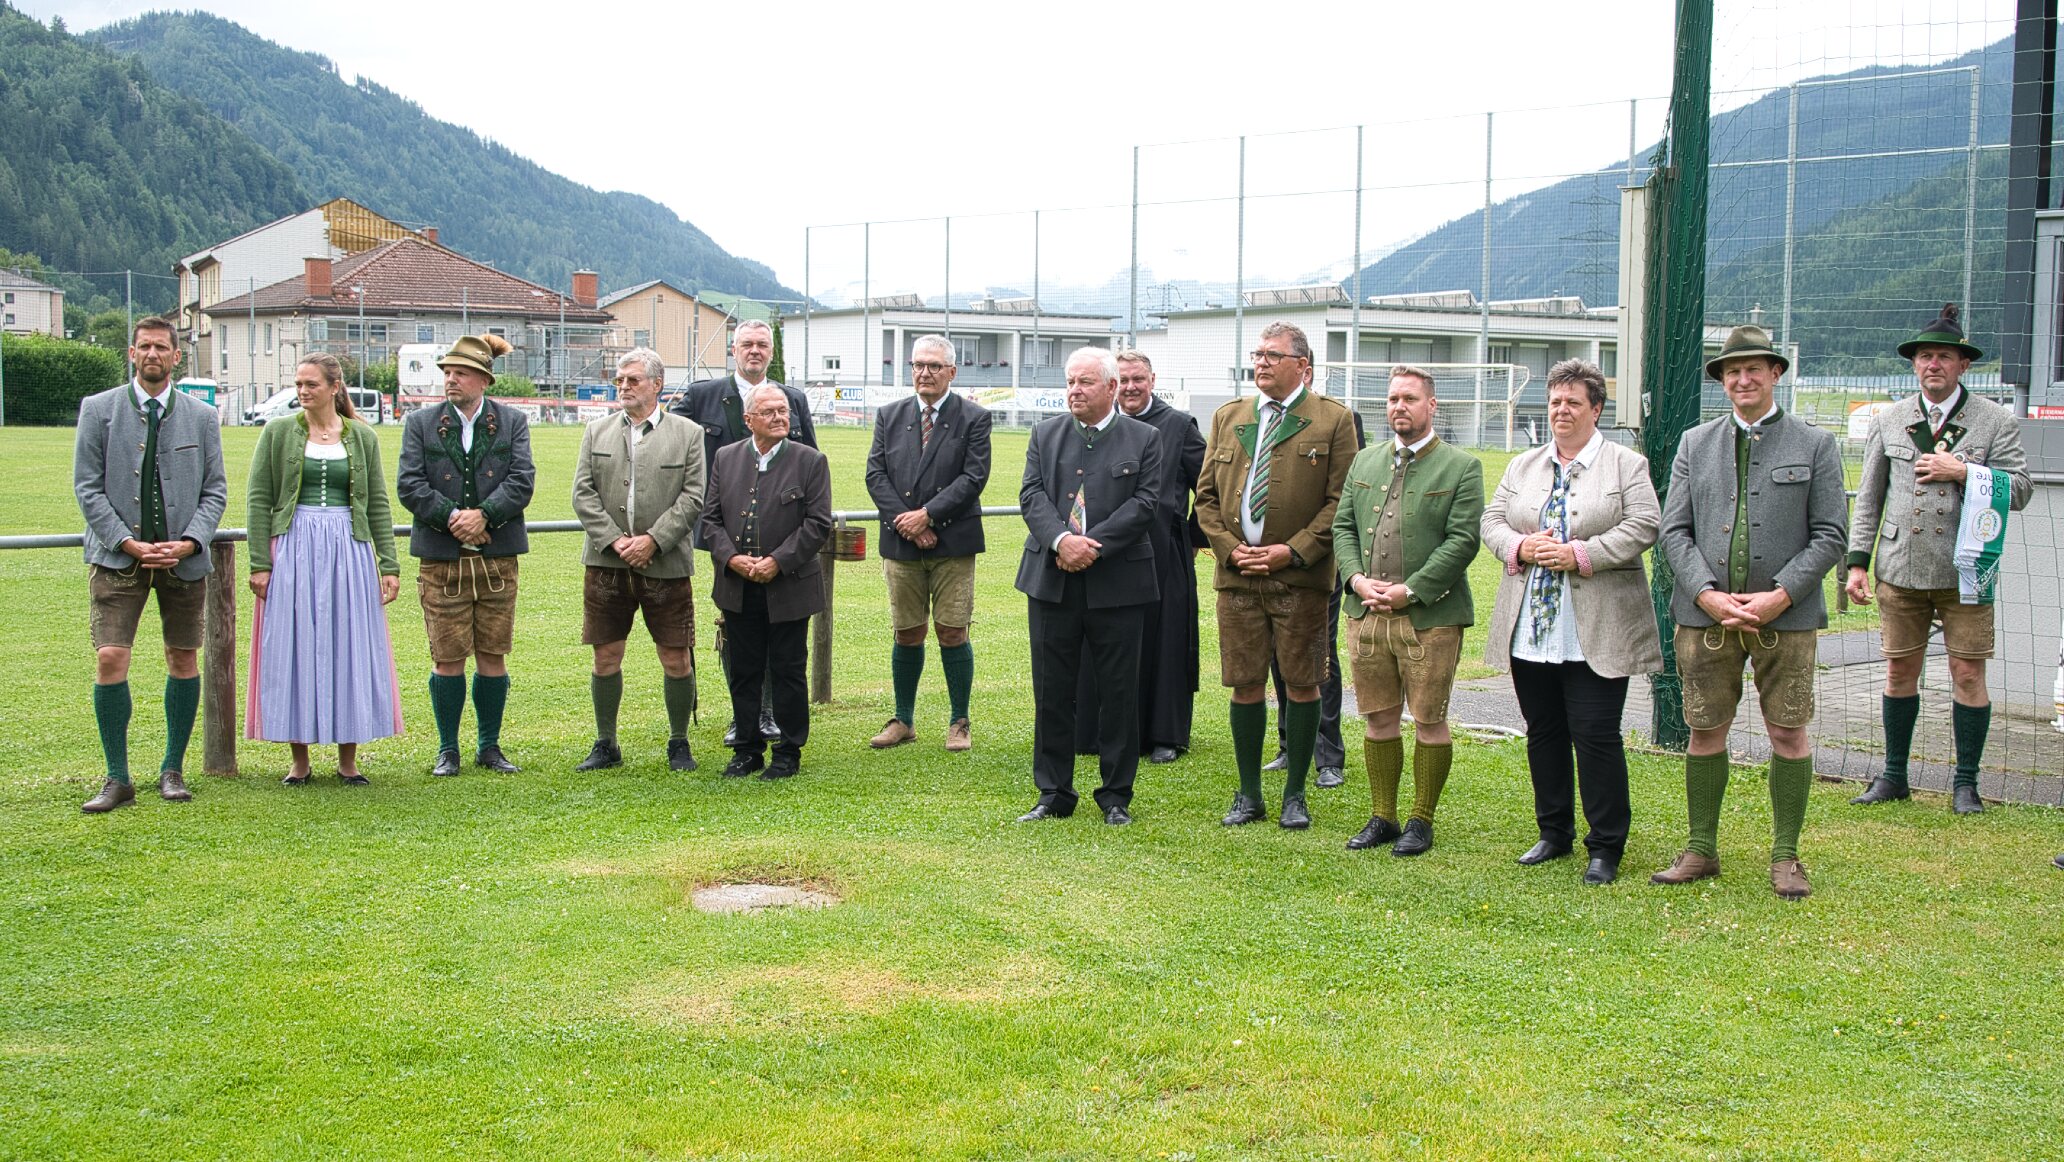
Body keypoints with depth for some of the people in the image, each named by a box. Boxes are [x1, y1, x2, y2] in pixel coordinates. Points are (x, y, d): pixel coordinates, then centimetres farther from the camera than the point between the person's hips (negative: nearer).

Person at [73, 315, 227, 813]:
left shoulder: (201, 416, 7)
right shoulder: (98, 409, 3)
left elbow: (215, 489, 6)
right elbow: (87, 487, 0)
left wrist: (190, 542, -10)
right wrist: (128, 543, -11)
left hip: (184, 557, 2)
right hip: (118, 556, -2)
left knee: (183, 660, 6)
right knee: (110, 660, -10)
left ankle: (173, 769, 19)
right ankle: (117, 779, -1)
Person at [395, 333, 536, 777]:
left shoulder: (513, 422, 7)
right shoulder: (421, 423, 6)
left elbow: (522, 481, -4)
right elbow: (409, 484, -3)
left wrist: (483, 514, -17)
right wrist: (452, 517, -14)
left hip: (497, 557, 1)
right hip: (442, 558, -1)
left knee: (493, 656, 6)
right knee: (448, 658, 1)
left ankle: (490, 746, 19)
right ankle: (448, 750, 14)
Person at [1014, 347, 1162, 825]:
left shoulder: (1143, 439, 2)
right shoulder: (1045, 434, 11)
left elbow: (1143, 503, -7)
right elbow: (1032, 494, 0)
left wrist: (1092, 546, -17)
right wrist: (1061, 540, -18)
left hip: (1117, 583, -2)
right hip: (1052, 581, 2)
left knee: (1118, 692, 4)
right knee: (1052, 691, 7)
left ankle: (1116, 795, 16)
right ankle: (1053, 794, 17)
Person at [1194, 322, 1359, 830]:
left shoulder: (1334, 420, 1)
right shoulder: (1227, 417, 13)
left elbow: (1341, 500, -4)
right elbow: (1207, 495, 13)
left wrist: (1293, 551, -13)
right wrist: (1230, 549, -2)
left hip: (1301, 577, -3)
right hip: (1237, 576, 3)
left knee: (1302, 685, 2)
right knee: (1245, 686, 5)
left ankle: (1295, 795, 15)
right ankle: (1249, 794, 17)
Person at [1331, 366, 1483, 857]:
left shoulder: (1460, 467, -2)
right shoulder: (1365, 461, 14)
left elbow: (1463, 540, -9)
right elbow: (1343, 526, 14)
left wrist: (1410, 591, -15)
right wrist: (1356, 578, -4)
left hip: (1430, 617, -4)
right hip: (1367, 614, 4)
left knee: (1429, 721, 2)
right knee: (1378, 719, 10)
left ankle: (1421, 821, 14)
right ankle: (1382, 817, 20)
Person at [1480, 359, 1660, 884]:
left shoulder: (1627, 465, 1)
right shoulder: (1522, 466, 15)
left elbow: (1641, 528, -9)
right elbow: (1492, 522, 10)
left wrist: (1579, 555, -18)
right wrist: (1521, 547, -11)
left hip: (1594, 634, -5)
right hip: (1531, 628, 5)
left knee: (1596, 735, -5)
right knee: (1543, 733, 12)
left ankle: (1606, 846, 6)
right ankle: (1554, 832, 25)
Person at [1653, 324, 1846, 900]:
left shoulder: (1814, 444, 5)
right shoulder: (1695, 444, 11)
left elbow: (1829, 535, -1)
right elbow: (1675, 530, 6)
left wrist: (1778, 596, -13)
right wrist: (1707, 594, -10)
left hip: (1785, 615, -2)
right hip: (1705, 613, 2)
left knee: (1789, 732, 2)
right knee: (1705, 731, 6)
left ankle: (1785, 857, 14)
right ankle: (1701, 849, 19)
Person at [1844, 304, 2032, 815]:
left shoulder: (1996, 422, 2)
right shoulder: (1888, 421, 9)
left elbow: (2019, 490, -4)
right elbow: (1868, 499, 11)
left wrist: (1963, 472, -15)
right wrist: (1858, 561, 4)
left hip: (1965, 571, -2)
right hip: (1901, 568, 2)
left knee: (1968, 673, 0)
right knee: (1900, 669, 8)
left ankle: (1966, 783, 11)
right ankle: (1893, 776, 20)